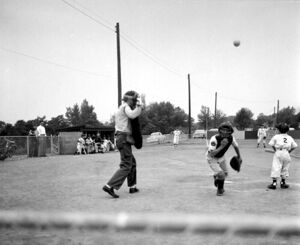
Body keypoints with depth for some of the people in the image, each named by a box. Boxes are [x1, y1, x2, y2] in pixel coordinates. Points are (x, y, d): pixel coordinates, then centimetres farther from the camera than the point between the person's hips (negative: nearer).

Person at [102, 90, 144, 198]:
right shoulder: (125, 106, -8)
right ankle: (109, 186, -18)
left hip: (121, 139, 10)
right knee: (126, 166, -10)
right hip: (124, 139, -10)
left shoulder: (120, 109, 23)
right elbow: (132, 115, -28)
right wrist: (139, 108, -12)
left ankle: (132, 187, 26)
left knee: (132, 162, 22)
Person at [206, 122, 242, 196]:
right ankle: (219, 189, 10)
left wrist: (239, 157, 15)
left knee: (225, 173, 16)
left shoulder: (231, 138, -19)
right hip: (212, 158, -6)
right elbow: (211, 154, -42)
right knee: (221, 174, -18)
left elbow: (235, 146, 4)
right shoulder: (214, 139, -37)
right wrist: (222, 146, -47)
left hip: (221, 157, 6)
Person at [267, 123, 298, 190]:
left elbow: (271, 144, -2)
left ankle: (274, 183, -9)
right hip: (286, 154, 3)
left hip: (278, 152, -3)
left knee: (276, 168, -4)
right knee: (285, 168, 15)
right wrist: (289, 151, 15)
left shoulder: (276, 136, 3)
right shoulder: (290, 138, 11)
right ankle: (283, 182, 23)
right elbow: (294, 146, 10)